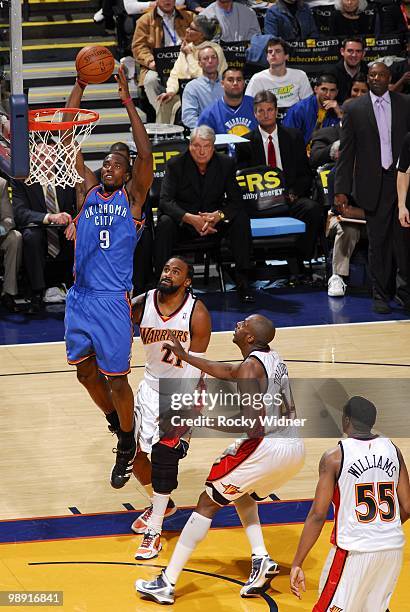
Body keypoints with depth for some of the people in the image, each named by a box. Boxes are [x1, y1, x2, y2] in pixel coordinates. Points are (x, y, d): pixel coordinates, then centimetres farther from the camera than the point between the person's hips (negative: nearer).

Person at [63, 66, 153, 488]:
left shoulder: (132, 196, 1)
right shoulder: (87, 190, 11)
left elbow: (145, 153, -13)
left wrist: (126, 100, -14)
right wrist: (79, 87, 0)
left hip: (113, 300, -5)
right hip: (80, 297, 5)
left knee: (116, 379, 0)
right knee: (86, 371, 13)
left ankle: (127, 449, 17)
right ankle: (116, 422, 38)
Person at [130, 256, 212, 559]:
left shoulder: (197, 314, -20)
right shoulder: (142, 304, -10)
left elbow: (195, 368, -19)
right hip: (153, 385, 5)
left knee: (164, 455, -14)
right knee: (134, 451, 6)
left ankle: (154, 533, -5)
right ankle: (161, 504, 35)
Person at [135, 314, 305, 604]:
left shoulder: (250, 367, -13)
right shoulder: (271, 356, 14)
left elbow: (251, 425, -22)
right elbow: (228, 372, 31)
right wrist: (185, 356, 37)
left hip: (267, 448, -8)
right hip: (295, 448, 9)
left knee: (208, 503, 3)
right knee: (243, 492, 33)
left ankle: (167, 584, 2)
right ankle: (262, 559, 12)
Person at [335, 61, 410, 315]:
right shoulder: (354, 109, 5)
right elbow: (347, 152, 4)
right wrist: (342, 189, -1)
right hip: (373, 186, 0)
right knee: (378, 241, 5)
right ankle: (381, 295, 15)